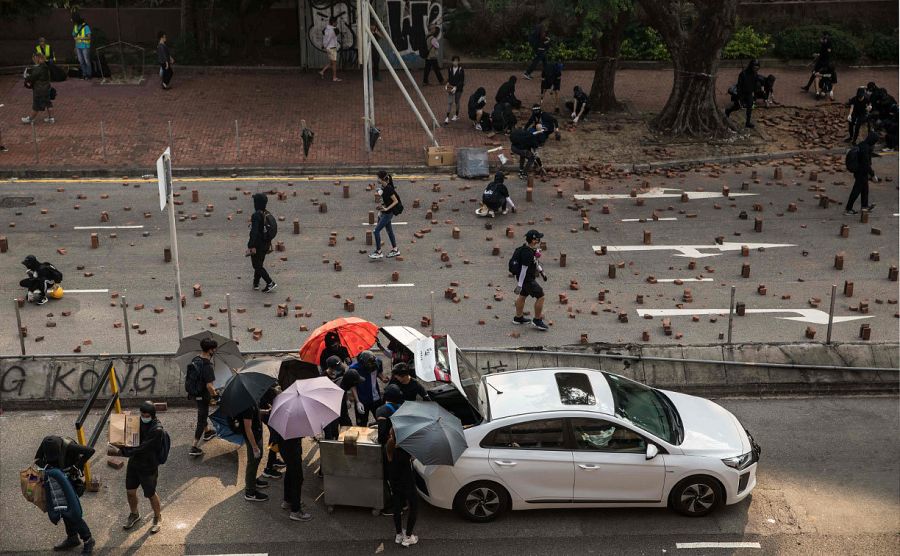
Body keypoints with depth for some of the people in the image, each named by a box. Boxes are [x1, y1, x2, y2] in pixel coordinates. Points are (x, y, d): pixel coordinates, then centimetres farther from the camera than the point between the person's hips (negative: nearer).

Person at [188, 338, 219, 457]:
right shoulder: (208, 366, -29)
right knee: (201, 420, 4)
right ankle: (194, 447, 8)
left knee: (203, 414, 30)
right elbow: (209, 386, -30)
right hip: (203, 396, -8)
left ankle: (207, 432, 54)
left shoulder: (194, 360, -4)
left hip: (194, 393, 8)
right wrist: (215, 395, -11)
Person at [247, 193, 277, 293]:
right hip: (266, 244, 8)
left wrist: (251, 247, -26)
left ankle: (270, 283, -5)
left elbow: (254, 232, -27)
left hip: (257, 245, -8)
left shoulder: (256, 215, -22)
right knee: (259, 264, 20)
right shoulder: (268, 214, 4)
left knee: (257, 266, 1)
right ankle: (256, 283, 29)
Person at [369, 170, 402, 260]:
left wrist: (387, 208, -24)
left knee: (377, 230, -6)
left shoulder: (388, 189, -23)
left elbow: (396, 201, -21)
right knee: (389, 230, 17)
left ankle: (378, 252, 3)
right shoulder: (383, 188, 5)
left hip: (388, 213, -10)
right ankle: (395, 249, 29)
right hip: (385, 213, 10)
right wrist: (381, 204, 7)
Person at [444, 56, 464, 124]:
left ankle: (457, 115, 33)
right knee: (449, 102, -4)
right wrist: (448, 83, -8)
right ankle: (447, 117, -5)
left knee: (457, 102, 13)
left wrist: (456, 87, -22)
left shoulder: (461, 70, -13)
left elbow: (462, 81, -12)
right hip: (450, 88, 2)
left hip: (458, 88, -2)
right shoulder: (450, 69, -1)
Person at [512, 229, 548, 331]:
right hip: (527, 279, -10)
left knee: (523, 296, 22)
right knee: (540, 296, -4)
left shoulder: (531, 249, 0)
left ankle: (518, 318, 37)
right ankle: (537, 321, 6)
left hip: (528, 277, 10)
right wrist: (519, 284, -24)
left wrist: (541, 271, 24)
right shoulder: (527, 252, -30)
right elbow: (524, 268, -27)